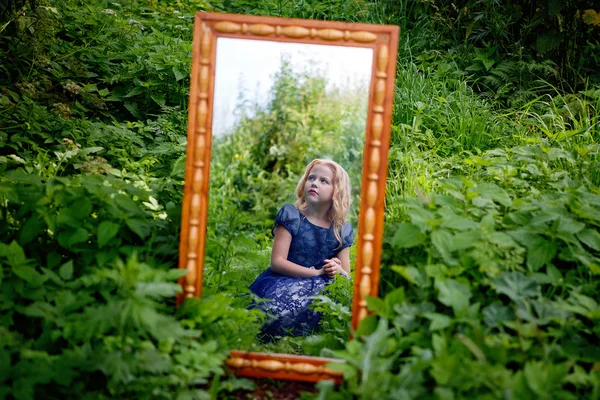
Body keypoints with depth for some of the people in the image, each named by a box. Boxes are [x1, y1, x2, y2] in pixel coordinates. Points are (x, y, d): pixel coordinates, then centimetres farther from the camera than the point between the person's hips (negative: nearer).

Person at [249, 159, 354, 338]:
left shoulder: (341, 230, 10)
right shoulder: (291, 216, 0)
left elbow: (347, 275, 14)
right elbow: (277, 262, -9)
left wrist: (338, 271, -11)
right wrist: (318, 273, -16)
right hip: (283, 283, -4)